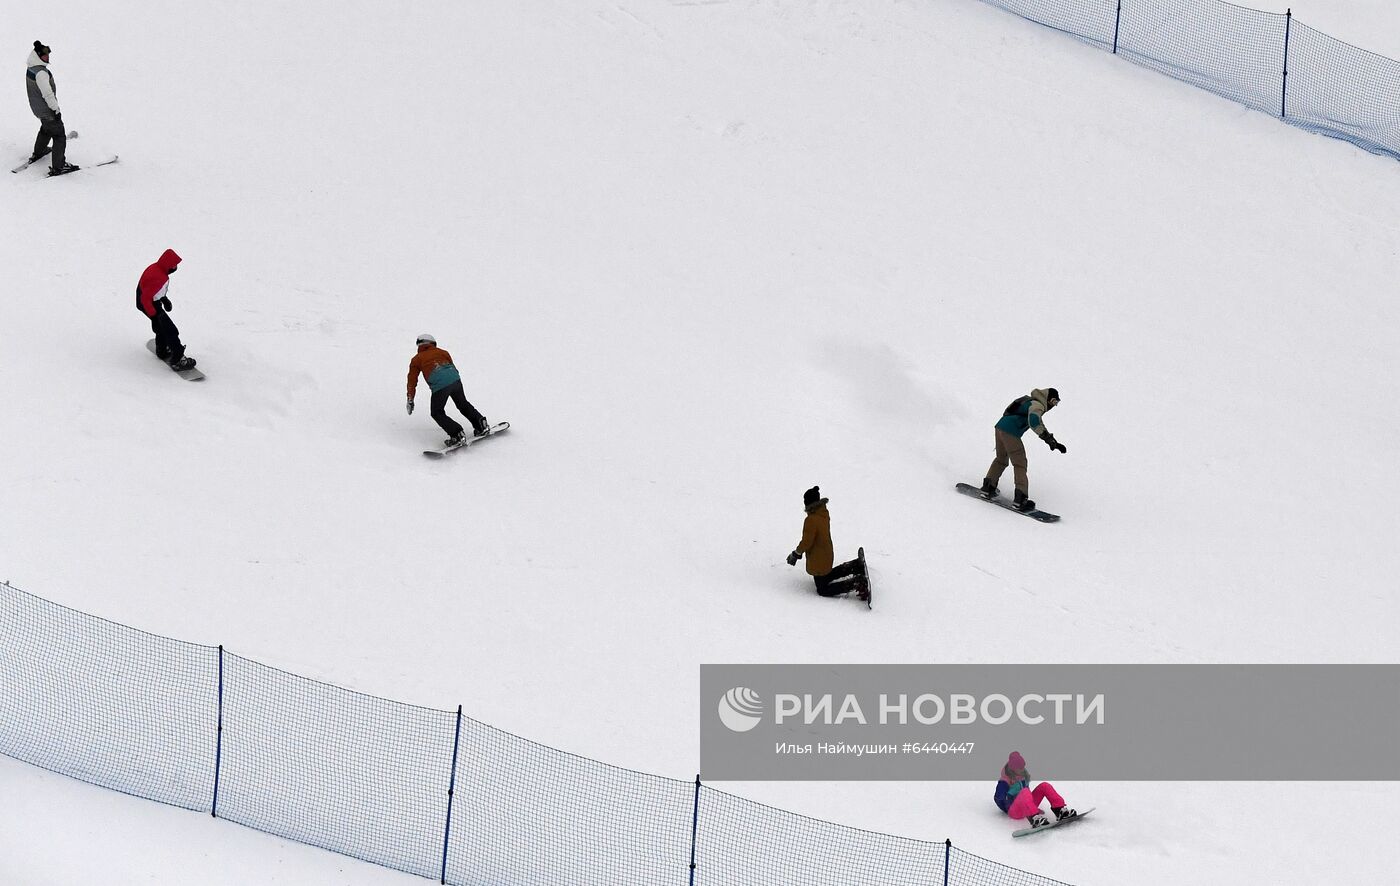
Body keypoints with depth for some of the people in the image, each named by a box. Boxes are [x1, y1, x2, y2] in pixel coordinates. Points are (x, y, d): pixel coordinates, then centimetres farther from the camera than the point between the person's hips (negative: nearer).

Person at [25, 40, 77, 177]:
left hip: (36, 107, 10)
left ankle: (38, 153, 52)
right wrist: (56, 110, -19)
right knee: (59, 137, 1)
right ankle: (58, 167, 5)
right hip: (47, 109, -10)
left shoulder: (30, 69, 1)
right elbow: (48, 94, -28)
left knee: (46, 128, 34)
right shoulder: (41, 73, -30)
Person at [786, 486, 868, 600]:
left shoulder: (811, 520, -30)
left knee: (823, 590, 7)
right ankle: (854, 567, 18)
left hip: (818, 562, -9)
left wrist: (796, 553, -6)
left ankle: (855, 583, -10)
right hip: (827, 555, 9)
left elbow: (806, 542, -25)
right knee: (826, 576, 34)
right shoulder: (824, 514, -2)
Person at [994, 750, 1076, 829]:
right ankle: (1035, 819, -63)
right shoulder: (1004, 782, -8)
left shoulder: (1024, 776, 15)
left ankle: (1061, 811, -21)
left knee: (1044, 786, -7)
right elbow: (999, 799, -6)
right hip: (1014, 811, -8)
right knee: (1025, 792, -39)